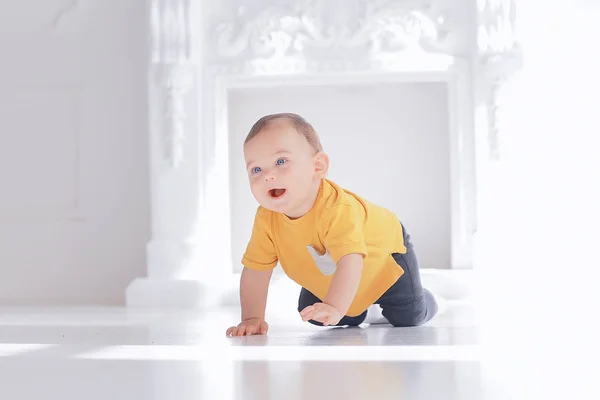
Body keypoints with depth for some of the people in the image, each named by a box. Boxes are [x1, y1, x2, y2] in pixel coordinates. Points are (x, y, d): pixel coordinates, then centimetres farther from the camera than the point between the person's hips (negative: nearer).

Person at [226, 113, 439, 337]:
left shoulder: (337, 209, -46)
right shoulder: (266, 218, -28)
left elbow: (350, 261, -56)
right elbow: (255, 269, -22)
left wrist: (335, 308, -69)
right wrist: (252, 318, -32)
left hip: (384, 257, -5)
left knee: (409, 317, -10)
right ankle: (365, 312, 31)